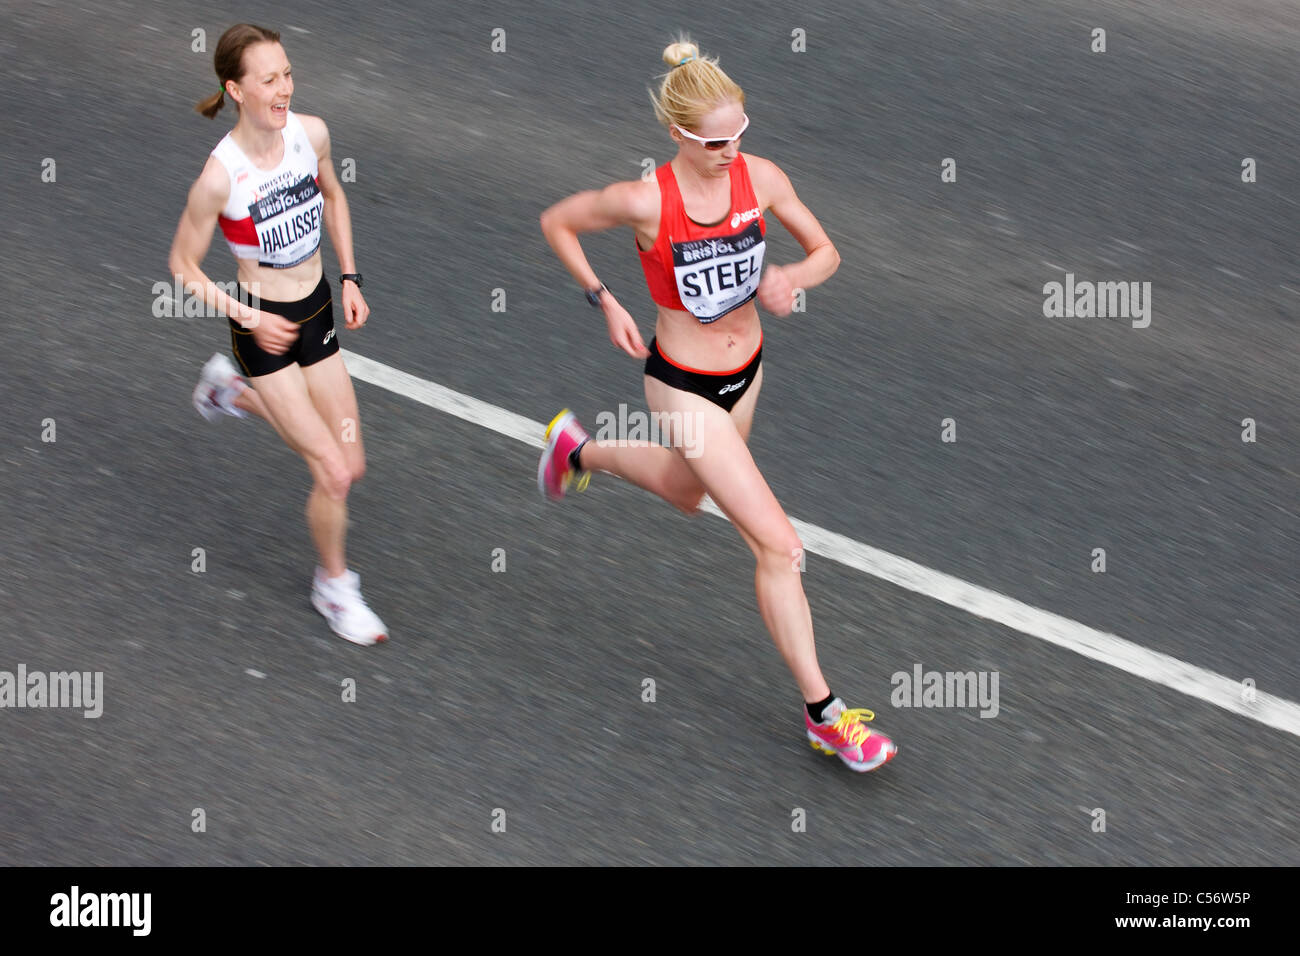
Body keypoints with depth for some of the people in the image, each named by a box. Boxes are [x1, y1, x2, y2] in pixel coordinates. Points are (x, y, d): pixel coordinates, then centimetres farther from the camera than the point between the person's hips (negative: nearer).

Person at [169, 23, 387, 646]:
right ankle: (333, 585, 21)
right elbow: (183, 266, -11)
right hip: (264, 325, -6)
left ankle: (233, 392, 36)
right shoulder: (220, 176, -25)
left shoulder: (311, 133, -10)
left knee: (348, 464, 12)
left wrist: (350, 278, 7)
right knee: (333, 474, -7)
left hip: (317, 312, 6)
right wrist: (249, 318, -16)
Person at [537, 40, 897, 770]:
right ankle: (823, 713, 4)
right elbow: (556, 223, -8)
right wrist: (605, 303, -11)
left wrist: (791, 279, -24)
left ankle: (580, 450, 60)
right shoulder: (644, 201, -25)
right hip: (684, 386, -6)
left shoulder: (760, 177, -13)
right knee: (778, 544, -9)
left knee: (687, 494, 33)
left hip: (746, 369, 6)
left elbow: (827, 253, -2)